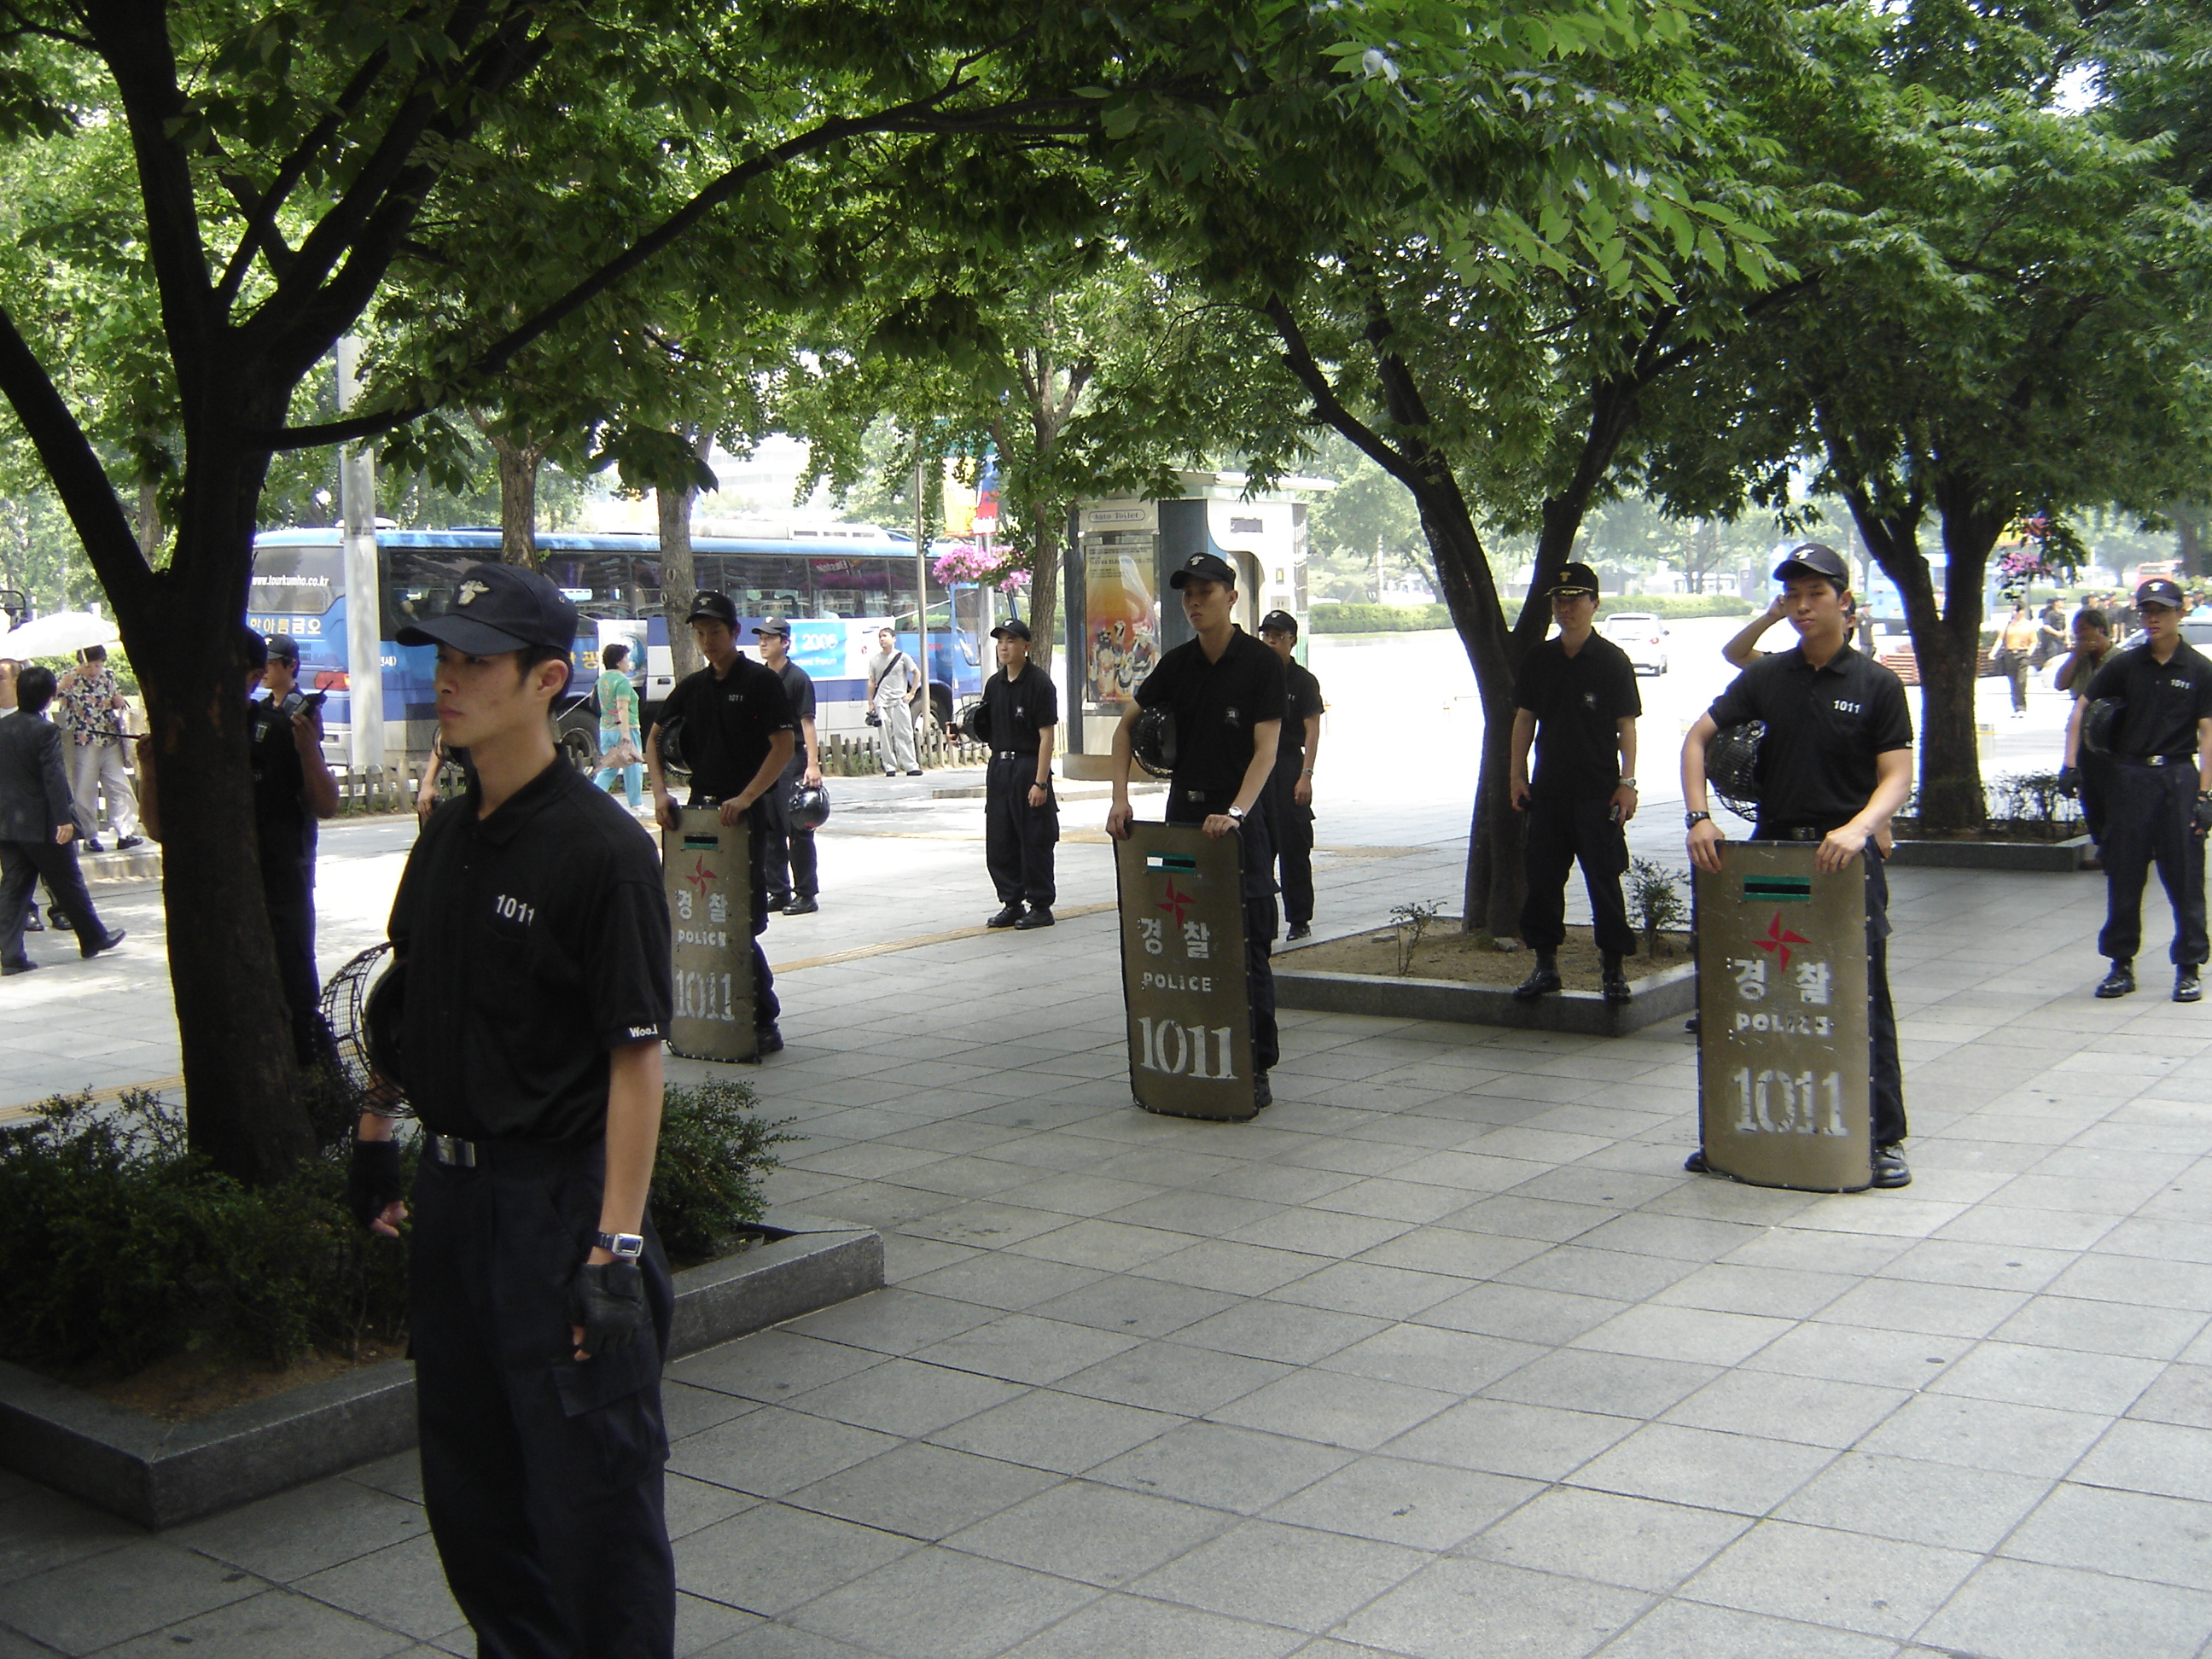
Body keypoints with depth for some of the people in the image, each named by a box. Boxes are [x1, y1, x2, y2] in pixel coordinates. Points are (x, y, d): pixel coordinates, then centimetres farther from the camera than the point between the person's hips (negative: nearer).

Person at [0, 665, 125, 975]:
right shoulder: (44, 731, -15)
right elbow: (54, 778, -20)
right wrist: (64, 819, -20)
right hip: (42, 824, -6)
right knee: (67, 883, 8)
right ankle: (93, 938, 23)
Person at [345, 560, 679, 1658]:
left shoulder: (602, 849, -17)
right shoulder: (446, 836, 7)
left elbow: (637, 1058, -19)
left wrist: (616, 1247, -23)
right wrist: (374, 1141, 18)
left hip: (559, 1198, -8)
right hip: (450, 1192, 8)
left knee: (590, 1487, 1)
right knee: (466, 1483, 19)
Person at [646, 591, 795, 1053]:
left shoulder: (761, 682, -4)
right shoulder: (692, 686, 13)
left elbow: (783, 747, -12)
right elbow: (655, 738, 18)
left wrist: (745, 798, -21)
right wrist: (660, 792, 2)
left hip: (745, 813, -6)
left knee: (742, 919, -7)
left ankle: (761, 1020, 0)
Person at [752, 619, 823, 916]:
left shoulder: (797, 678, -6)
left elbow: (807, 722, -11)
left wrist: (813, 764, -19)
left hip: (792, 760, -7)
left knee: (797, 829, -5)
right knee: (769, 830, 9)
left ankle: (807, 894, 1)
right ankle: (778, 893, 16)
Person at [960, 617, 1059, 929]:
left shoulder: (1040, 683, -10)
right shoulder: (994, 684, 12)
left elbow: (1047, 736, -13)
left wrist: (1040, 782, -18)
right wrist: (965, 731, -1)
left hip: (1029, 767, -7)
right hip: (999, 766, 7)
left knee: (1034, 842, -1)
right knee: (998, 843, 9)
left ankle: (1040, 907, 9)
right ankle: (1011, 904, 20)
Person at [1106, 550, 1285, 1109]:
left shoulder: (1261, 663, -7)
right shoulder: (1176, 664, 8)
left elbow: (1266, 747, -15)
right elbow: (1128, 726, 11)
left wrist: (1236, 812, -28)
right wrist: (1120, 798, -3)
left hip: (1240, 817, -5)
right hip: (1183, 812, 5)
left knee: (1247, 948, -4)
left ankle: (1257, 1067, 2)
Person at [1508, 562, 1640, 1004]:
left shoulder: (1613, 661, -3)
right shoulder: (1539, 660, 9)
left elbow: (1627, 726, -3)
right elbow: (1524, 719, 13)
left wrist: (1627, 781, -9)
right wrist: (1517, 775, 6)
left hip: (1598, 793, -4)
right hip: (1548, 790, 4)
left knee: (1604, 881, -1)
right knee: (1542, 878, 6)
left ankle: (1613, 967, 9)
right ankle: (1546, 964, 15)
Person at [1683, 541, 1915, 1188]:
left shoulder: (1877, 685, -1)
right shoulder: (1766, 677, 7)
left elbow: (1896, 776, -7)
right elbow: (1698, 738, 6)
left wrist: (1857, 829, -26)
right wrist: (1698, 816, -9)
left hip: (1845, 857, -3)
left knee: (1864, 1000, 0)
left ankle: (1884, 1137, 10)